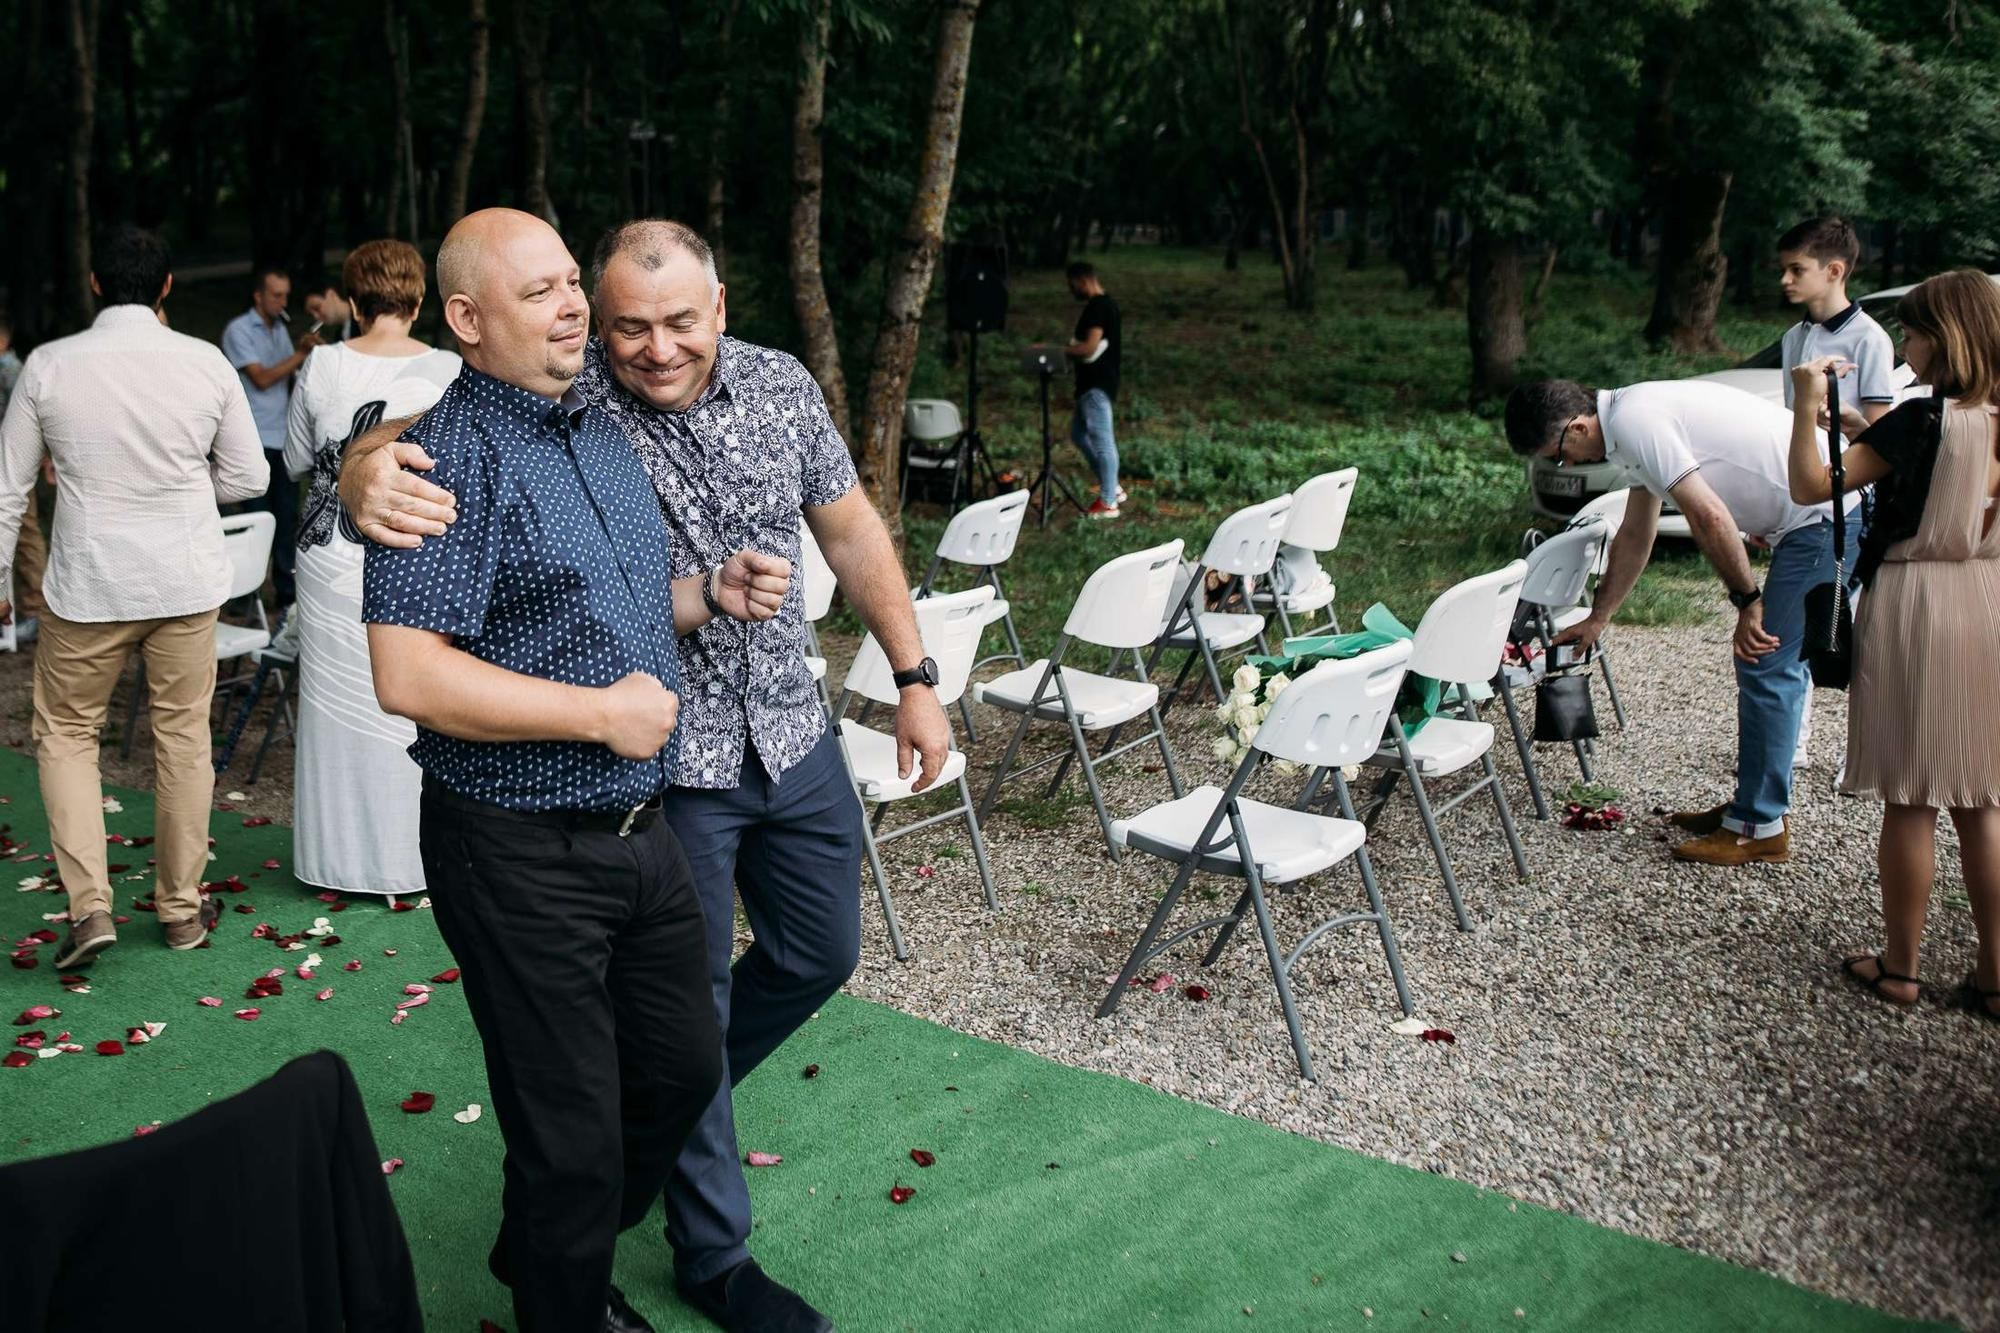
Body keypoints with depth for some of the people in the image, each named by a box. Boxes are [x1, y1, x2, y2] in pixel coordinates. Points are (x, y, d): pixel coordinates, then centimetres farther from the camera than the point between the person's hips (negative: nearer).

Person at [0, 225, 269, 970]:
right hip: (187, 581, 1)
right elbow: (248, 476, 2)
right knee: (184, 738, 12)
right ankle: (181, 909, 22)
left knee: (66, 732, 15)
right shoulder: (206, 363, -6)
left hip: (88, 585, -1)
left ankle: (89, 906, 5)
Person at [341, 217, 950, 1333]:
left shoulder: (782, 387, -3)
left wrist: (916, 676, 7)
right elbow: (419, 442, -23)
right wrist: (367, 475, -47)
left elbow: (851, 531, 6)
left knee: (820, 955, 19)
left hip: (793, 735, 5)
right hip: (661, 761, -5)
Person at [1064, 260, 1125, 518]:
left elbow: (1089, 347, -22)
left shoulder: (1098, 307, -15)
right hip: (1094, 383, 11)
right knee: (1079, 433, 17)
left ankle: (1107, 502, -2)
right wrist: (1069, 349, 15)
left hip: (1096, 385, -11)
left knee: (1101, 440, -6)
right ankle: (1112, 487, 21)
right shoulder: (1105, 305, 16)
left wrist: (1057, 350, -15)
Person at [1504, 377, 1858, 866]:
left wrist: (1746, 600, -12)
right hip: (1821, 516, 10)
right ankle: (1754, 804, 25)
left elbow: (1709, 518, -23)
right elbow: (1635, 536, 26)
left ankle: (1759, 828, 2)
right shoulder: (1636, 420, 15)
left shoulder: (1634, 422, -18)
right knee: (1774, 665, 15)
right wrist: (1596, 619, 32)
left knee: (1767, 668, -6)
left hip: (1824, 517, -10)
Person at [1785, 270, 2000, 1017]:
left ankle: (1899, 968, 13)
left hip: (1914, 607, -5)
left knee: (1910, 804, 3)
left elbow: (1809, 487, -14)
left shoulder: (1918, 421, -14)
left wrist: (1807, 406, -7)